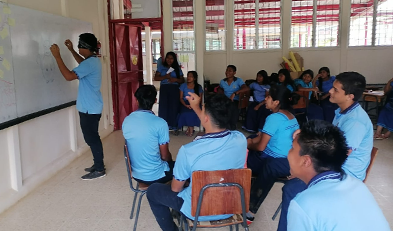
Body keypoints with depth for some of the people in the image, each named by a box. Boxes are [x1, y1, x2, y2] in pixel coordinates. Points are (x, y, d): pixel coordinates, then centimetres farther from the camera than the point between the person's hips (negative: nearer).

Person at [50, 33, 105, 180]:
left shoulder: (90, 63, -22)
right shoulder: (93, 60, 9)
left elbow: (69, 76, -29)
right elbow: (83, 64, 33)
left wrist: (57, 56, -23)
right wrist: (71, 50, 26)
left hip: (89, 109, -10)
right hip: (92, 107, 10)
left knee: (91, 138, -2)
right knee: (92, 137, 17)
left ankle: (99, 170, 8)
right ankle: (98, 165, 28)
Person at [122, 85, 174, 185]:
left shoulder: (126, 121, -5)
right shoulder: (160, 123, -21)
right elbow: (165, 156, -13)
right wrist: (170, 159, 11)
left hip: (136, 175, 6)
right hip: (156, 176, -5)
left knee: (168, 162, 30)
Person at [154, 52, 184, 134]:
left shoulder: (177, 68, 15)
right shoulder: (161, 67, 12)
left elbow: (182, 80, 12)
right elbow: (156, 78, 3)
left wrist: (176, 79, -7)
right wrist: (165, 77, -11)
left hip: (174, 89, 1)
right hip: (164, 88, -1)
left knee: (174, 107, -6)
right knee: (163, 107, -8)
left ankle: (174, 127, 2)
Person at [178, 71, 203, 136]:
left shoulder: (199, 87, 9)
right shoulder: (183, 86, 10)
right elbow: (181, 98, 4)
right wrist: (186, 105, -14)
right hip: (185, 104, 1)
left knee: (193, 113, -32)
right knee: (185, 113, -31)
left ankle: (189, 128, -13)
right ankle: (191, 129, -11)